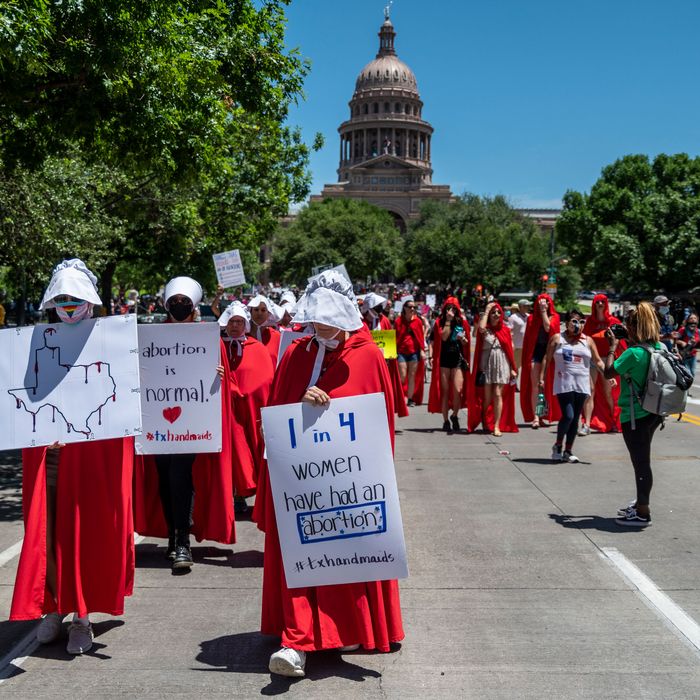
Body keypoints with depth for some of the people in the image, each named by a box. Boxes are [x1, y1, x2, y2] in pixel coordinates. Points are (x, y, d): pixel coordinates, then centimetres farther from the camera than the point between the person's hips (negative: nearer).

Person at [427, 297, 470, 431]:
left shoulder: (462, 322, 9)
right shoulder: (439, 323, 4)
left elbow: (467, 343, 13)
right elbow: (443, 337, -13)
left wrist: (462, 339, -8)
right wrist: (448, 321, -10)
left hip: (458, 359, 1)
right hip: (444, 359, -1)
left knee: (458, 390, -11)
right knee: (445, 391, 3)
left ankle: (454, 415, 13)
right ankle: (446, 420, 13)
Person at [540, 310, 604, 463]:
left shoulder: (588, 341, 10)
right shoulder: (557, 338, 3)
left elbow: (598, 361, 11)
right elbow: (547, 359, 3)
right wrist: (541, 378, -3)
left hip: (582, 385, 3)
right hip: (564, 384, -3)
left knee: (575, 418, 6)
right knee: (568, 416, -15)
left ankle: (568, 451, 16)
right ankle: (558, 445, 7)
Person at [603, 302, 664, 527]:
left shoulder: (634, 353, -22)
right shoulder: (660, 348, 2)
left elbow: (608, 372, -16)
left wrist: (612, 347, -5)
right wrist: (631, 343, 10)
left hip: (634, 415, -8)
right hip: (653, 413, 8)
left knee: (640, 462, 0)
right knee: (642, 460, 22)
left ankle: (642, 513, 10)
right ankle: (640, 503, 37)